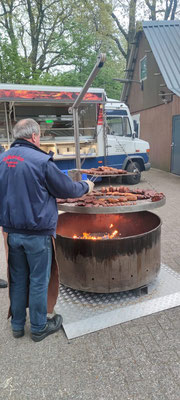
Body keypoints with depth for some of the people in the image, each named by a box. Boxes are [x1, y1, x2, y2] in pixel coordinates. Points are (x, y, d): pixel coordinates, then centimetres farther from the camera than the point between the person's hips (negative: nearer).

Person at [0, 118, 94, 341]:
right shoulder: (41, 160, -16)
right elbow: (66, 189, -8)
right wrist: (86, 187, 9)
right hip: (37, 234, -6)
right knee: (38, 281, 10)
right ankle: (39, 328, 28)